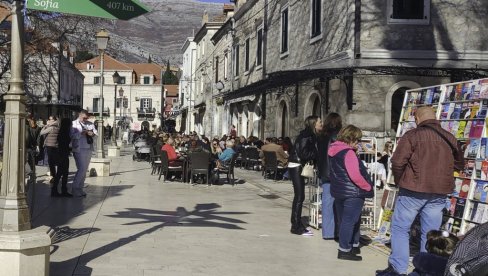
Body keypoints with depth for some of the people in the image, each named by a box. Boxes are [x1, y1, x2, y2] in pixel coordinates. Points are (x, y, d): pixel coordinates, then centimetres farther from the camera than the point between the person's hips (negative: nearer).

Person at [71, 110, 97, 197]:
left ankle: (80, 188, 18)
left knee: (85, 170, 9)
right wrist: (81, 133, -24)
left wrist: (92, 134, -10)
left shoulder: (90, 124, 18)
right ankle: (74, 189, -6)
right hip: (79, 150, -6)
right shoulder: (74, 124, 1)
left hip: (89, 149, 6)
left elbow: (96, 133, 11)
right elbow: (72, 135, -13)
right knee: (81, 169, -14)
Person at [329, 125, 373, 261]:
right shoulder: (348, 153, -19)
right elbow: (355, 176, -24)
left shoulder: (333, 151, 9)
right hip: (353, 193, -9)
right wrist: (368, 187, -11)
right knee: (349, 221, -3)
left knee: (343, 220, 16)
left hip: (338, 191, 9)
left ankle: (354, 245, 29)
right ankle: (344, 250, 2)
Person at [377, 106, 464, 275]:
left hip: (413, 190, -4)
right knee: (430, 233, 9)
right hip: (439, 192, 4)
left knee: (400, 227, 5)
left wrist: (399, 181, 3)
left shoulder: (412, 135, -7)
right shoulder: (450, 138, 9)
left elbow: (398, 162, -13)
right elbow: (459, 164, 21)